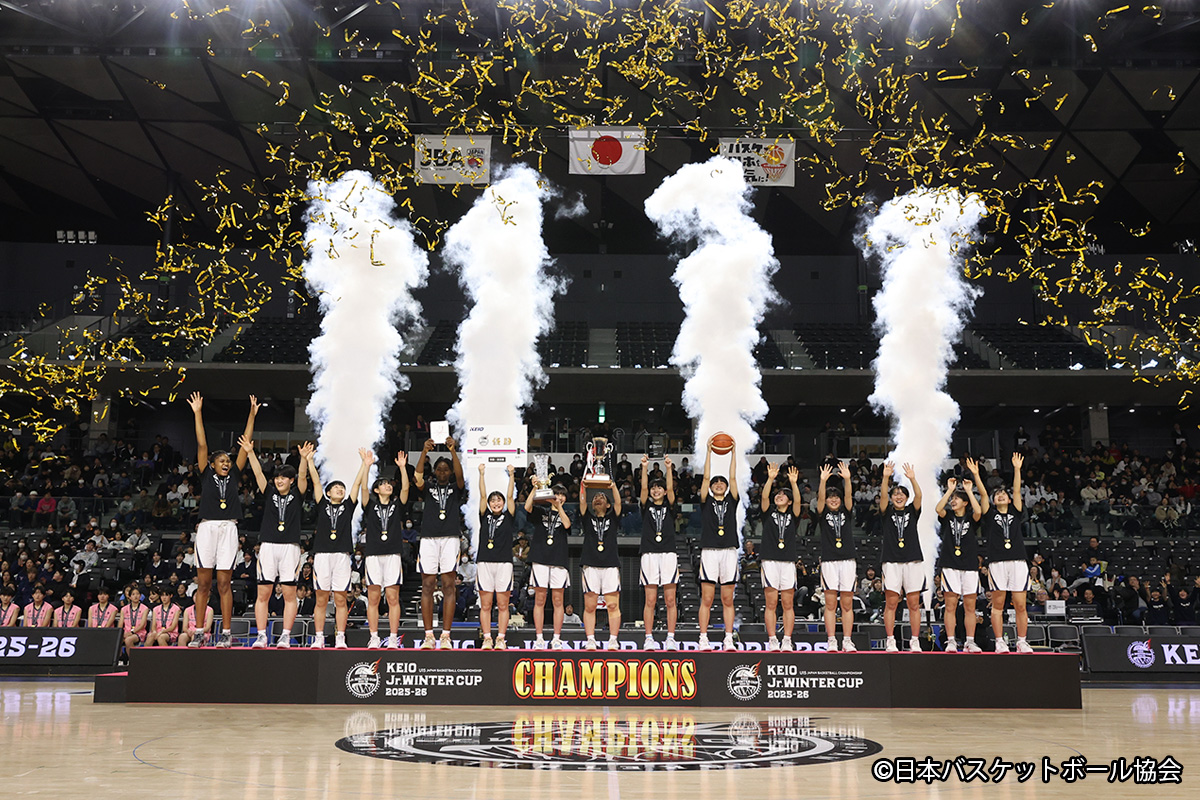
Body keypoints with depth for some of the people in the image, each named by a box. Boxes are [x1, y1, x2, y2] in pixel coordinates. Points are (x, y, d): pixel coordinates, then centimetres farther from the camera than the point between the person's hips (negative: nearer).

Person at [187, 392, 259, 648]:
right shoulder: (207, 475, 9)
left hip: (228, 529, 1)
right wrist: (198, 413, 0)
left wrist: (252, 415, 9)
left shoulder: (234, 476, 14)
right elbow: (202, 445, 4)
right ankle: (200, 632, 6)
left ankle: (226, 633, 2)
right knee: (203, 583, 1)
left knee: (224, 583, 2)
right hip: (207, 528, -1)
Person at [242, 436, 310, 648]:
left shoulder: (296, 495, 10)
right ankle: (261, 636, 1)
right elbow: (258, 473, 3)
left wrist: (304, 458, -22)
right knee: (263, 593, -2)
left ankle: (285, 636, 1)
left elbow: (302, 476, -5)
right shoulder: (269, 494, 13)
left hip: (290, 547, -1)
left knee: (289, 594, -2)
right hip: (268, 546, 1)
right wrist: (250, 453, -8)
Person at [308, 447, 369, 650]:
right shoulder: (322, 505, 14)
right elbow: (316, 482, 10)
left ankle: (340, 639, 3)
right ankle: (319, 638, 5)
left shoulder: (348, 506, 16)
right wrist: (310, 461, 7)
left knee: (340, 600, 1)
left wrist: (364, 463, 10)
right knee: (321, 600, 1)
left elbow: (358, 483, 13)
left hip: (342, 555, 1)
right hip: (322, 554, -1)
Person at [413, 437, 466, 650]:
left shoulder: (456, 488, 13)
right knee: (427, 586, -1)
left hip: (450, 538, -1)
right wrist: (424, 452, -21)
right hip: (428, 537, 1)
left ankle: (446, 636, -3)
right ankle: (428, 635, 2)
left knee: (448, 586, -3)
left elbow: (459, 475, -9)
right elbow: (417, 477, -7)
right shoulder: (428, 488, 14)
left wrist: (453, 451, -22)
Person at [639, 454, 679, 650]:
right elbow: (644, 488, -2)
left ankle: (670, 638, 2)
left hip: (669, 554, 0)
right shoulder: (647, 507, 13)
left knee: (670, 600, -1)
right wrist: (644, 468, -12)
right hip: (649, 555, 0)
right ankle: (649, 638, 2)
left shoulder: (669, 507, 13)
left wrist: (669, 468, -12)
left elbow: (670, 489, -2)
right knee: (650, 601, -1)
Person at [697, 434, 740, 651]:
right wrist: (709, 451, 1)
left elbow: (733, 478, 8)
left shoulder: (731, 502, 15)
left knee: (728, 600, 4)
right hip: (709, 551, -2)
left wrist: (733, 452, 6)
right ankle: (704, 639, 0)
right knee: (706, 600, -2)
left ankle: (729, 639, 7)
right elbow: (706, 478, 3)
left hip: (729, 551, 2)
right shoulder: (706, 502, 10)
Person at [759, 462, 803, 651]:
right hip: (770, 561, -1)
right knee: (771, 603, -4)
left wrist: (793, 482, -18)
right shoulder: (768, 514, 13)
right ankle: (772, 641, -2)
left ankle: (787, 641, 2)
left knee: (788, 604, 0)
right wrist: (771, 479, -15)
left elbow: (798, 501, -3)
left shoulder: (793, 516, 14)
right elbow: (764, 497, -3)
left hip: (788, 562, 1)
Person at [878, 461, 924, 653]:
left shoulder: (912, 511, 12)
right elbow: (882, 496, -8)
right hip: (892, 561, -1)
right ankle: (890, 641, 0)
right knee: (891, 603, -4)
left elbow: (918, 496, -5)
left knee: (914, 603, 1)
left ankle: (915, 642, 6)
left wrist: (912, 479, -22)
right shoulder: (887, 512, 10)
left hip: (913, 561, 1)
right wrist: (886, 477, -23)